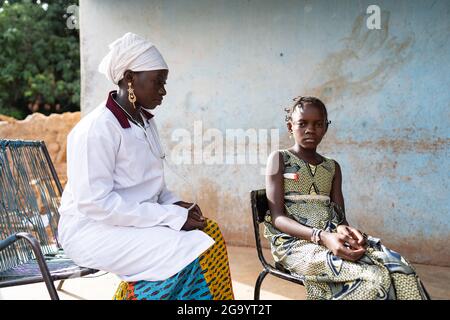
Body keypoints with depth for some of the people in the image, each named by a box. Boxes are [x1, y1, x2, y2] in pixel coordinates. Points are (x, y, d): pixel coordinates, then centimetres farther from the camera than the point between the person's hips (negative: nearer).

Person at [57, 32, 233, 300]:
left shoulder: (145, 121, 9)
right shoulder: (97, 128, -18)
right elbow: (95, 203, -23)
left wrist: (175, 205, -4)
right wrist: (172, 217, -23)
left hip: (138, 220, 8)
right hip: (95, 229, -8)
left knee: (210, 232, -10)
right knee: (187, 252, -22)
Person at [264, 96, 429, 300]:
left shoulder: (332, 167, 17)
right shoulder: (279, 159, 3)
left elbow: (339, 216, 10)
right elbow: (277, 217, -7)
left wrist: (344, 230, -17)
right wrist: (321, 237, -23)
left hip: (333, 238, 5)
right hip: (295, 241, -5)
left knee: (401, 272, -23)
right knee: (372, 278, -31)